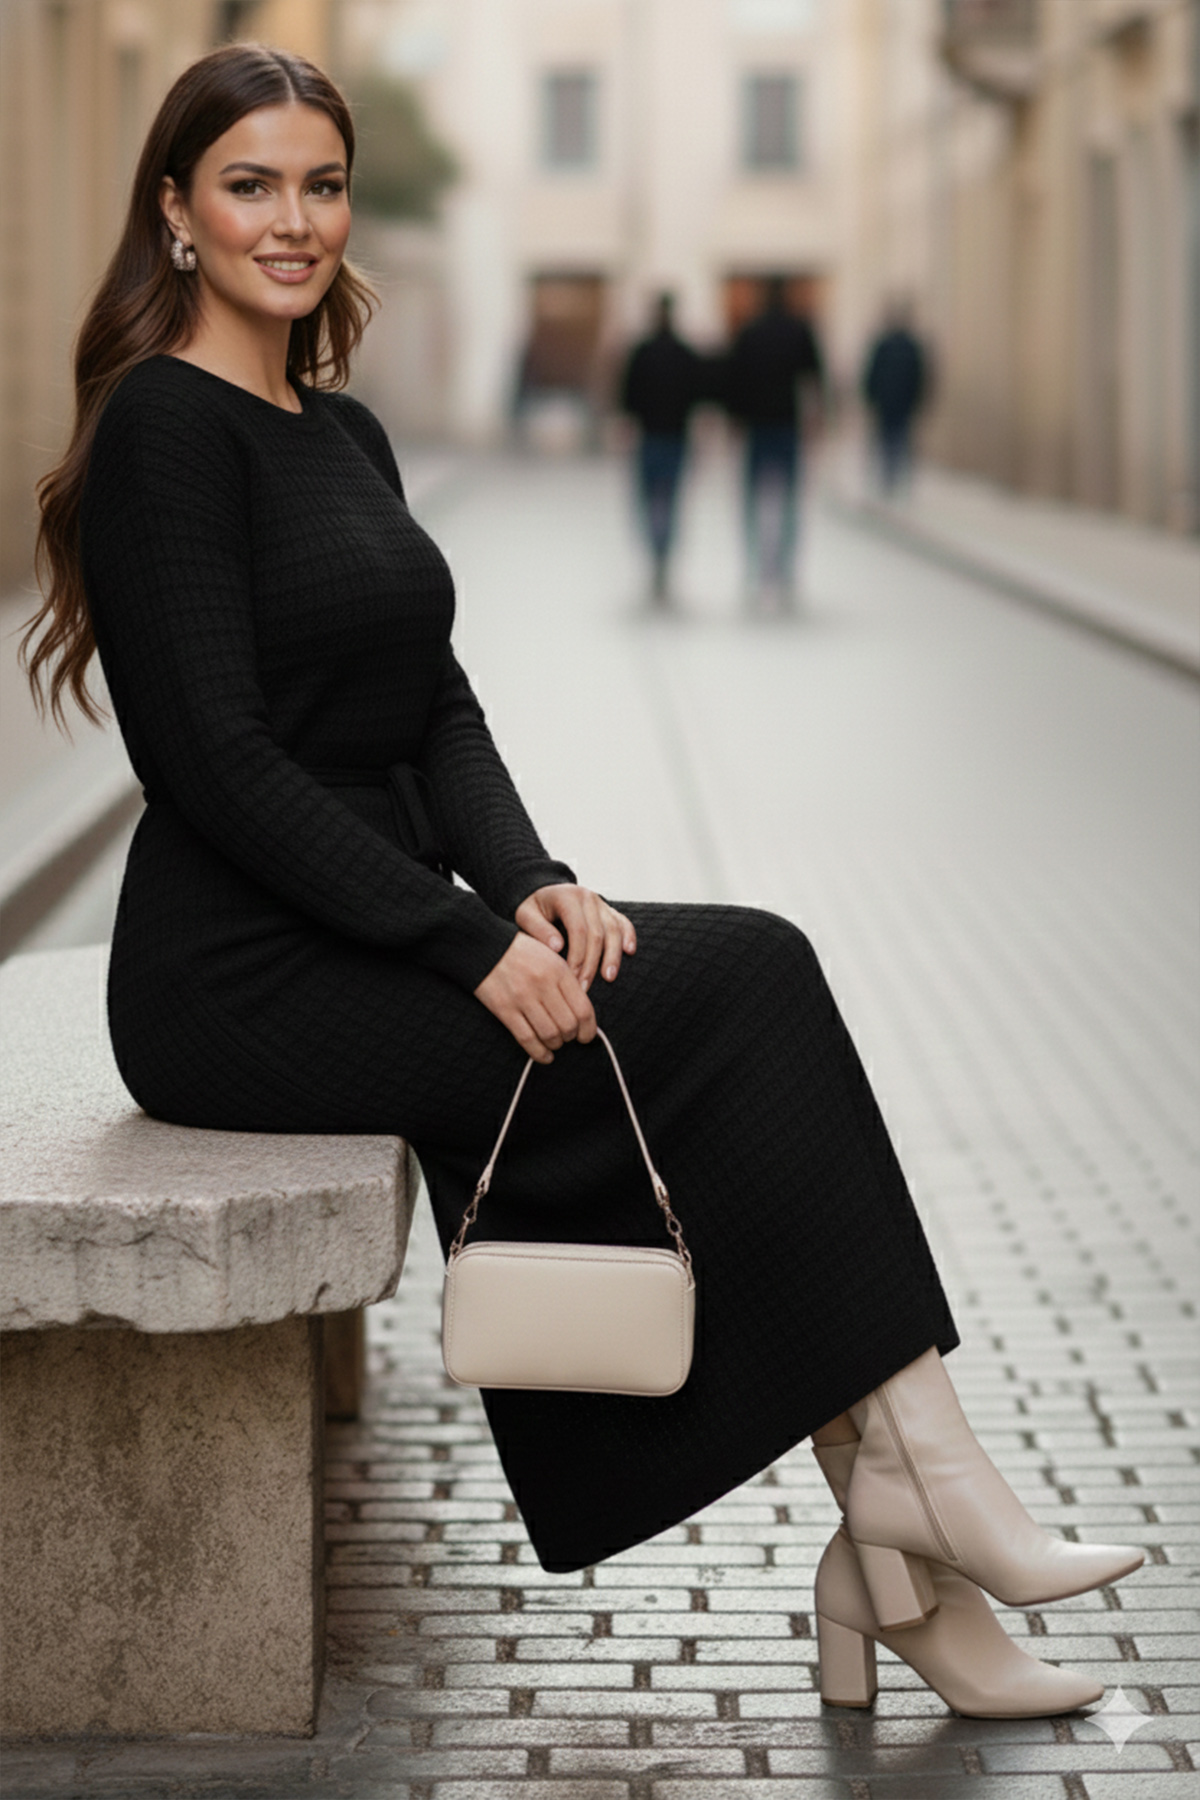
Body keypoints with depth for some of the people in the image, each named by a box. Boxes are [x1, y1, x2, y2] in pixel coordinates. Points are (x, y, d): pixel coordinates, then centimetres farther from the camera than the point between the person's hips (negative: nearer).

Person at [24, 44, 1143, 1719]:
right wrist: (472, 942, -20)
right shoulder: (167, 424, -11)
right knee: (748, 979, -16)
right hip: (239, 983, -8)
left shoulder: (344, 432, 16)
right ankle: (912, 1473, -10)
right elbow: (219, 759, -19)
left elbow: (437, 711, 14)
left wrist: (528, 883, -5)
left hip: (370, 936, 8)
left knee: (751, 976, -11)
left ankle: (888, 1546, -11)